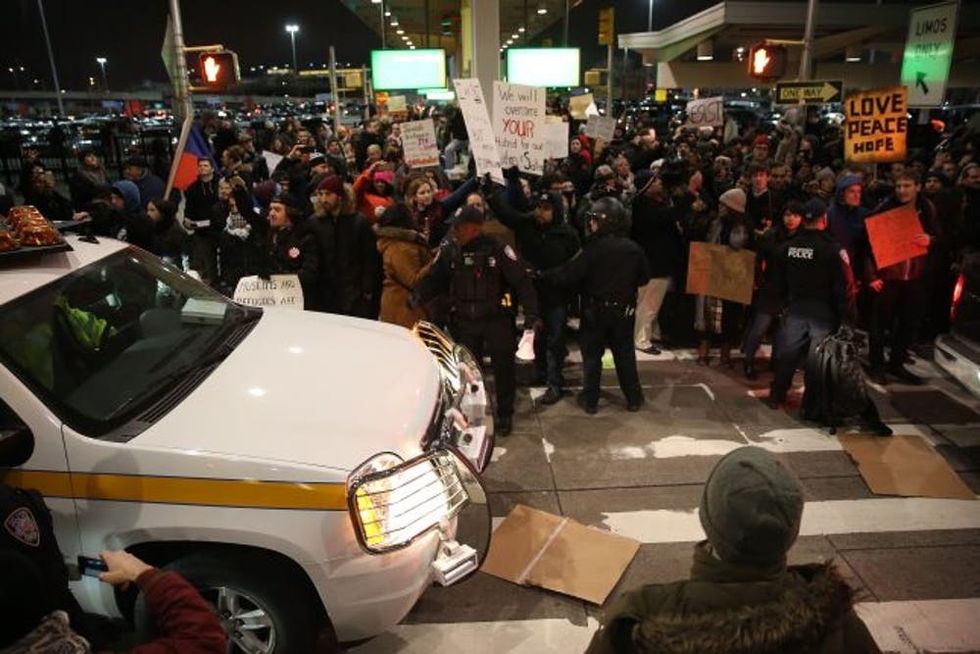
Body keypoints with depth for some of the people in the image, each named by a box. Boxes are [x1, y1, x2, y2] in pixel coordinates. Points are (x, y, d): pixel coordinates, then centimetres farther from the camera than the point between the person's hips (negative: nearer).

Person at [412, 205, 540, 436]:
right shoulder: (449, 252, -3)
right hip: (463, 321, 3)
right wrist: (418, 296, -19)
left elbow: (521, 280, -12)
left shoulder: (497, 250, -14)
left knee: (503, 366, 7)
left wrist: (531, 313, -17)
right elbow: (433, 279, 1)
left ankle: (505, 415, 26)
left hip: (497, 318, -3)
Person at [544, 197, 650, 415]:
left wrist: (544, 274, -10)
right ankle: (633, 398, 21)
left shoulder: (595, 249, -19)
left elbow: (569, 274, -21)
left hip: (596, 309, -4)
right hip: (624, 309, 4)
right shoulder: (634, 249, -4)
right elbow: (643, 278, 7)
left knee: (592, 354, 9)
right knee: (625, 353, 15)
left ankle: (590, 400, 14)